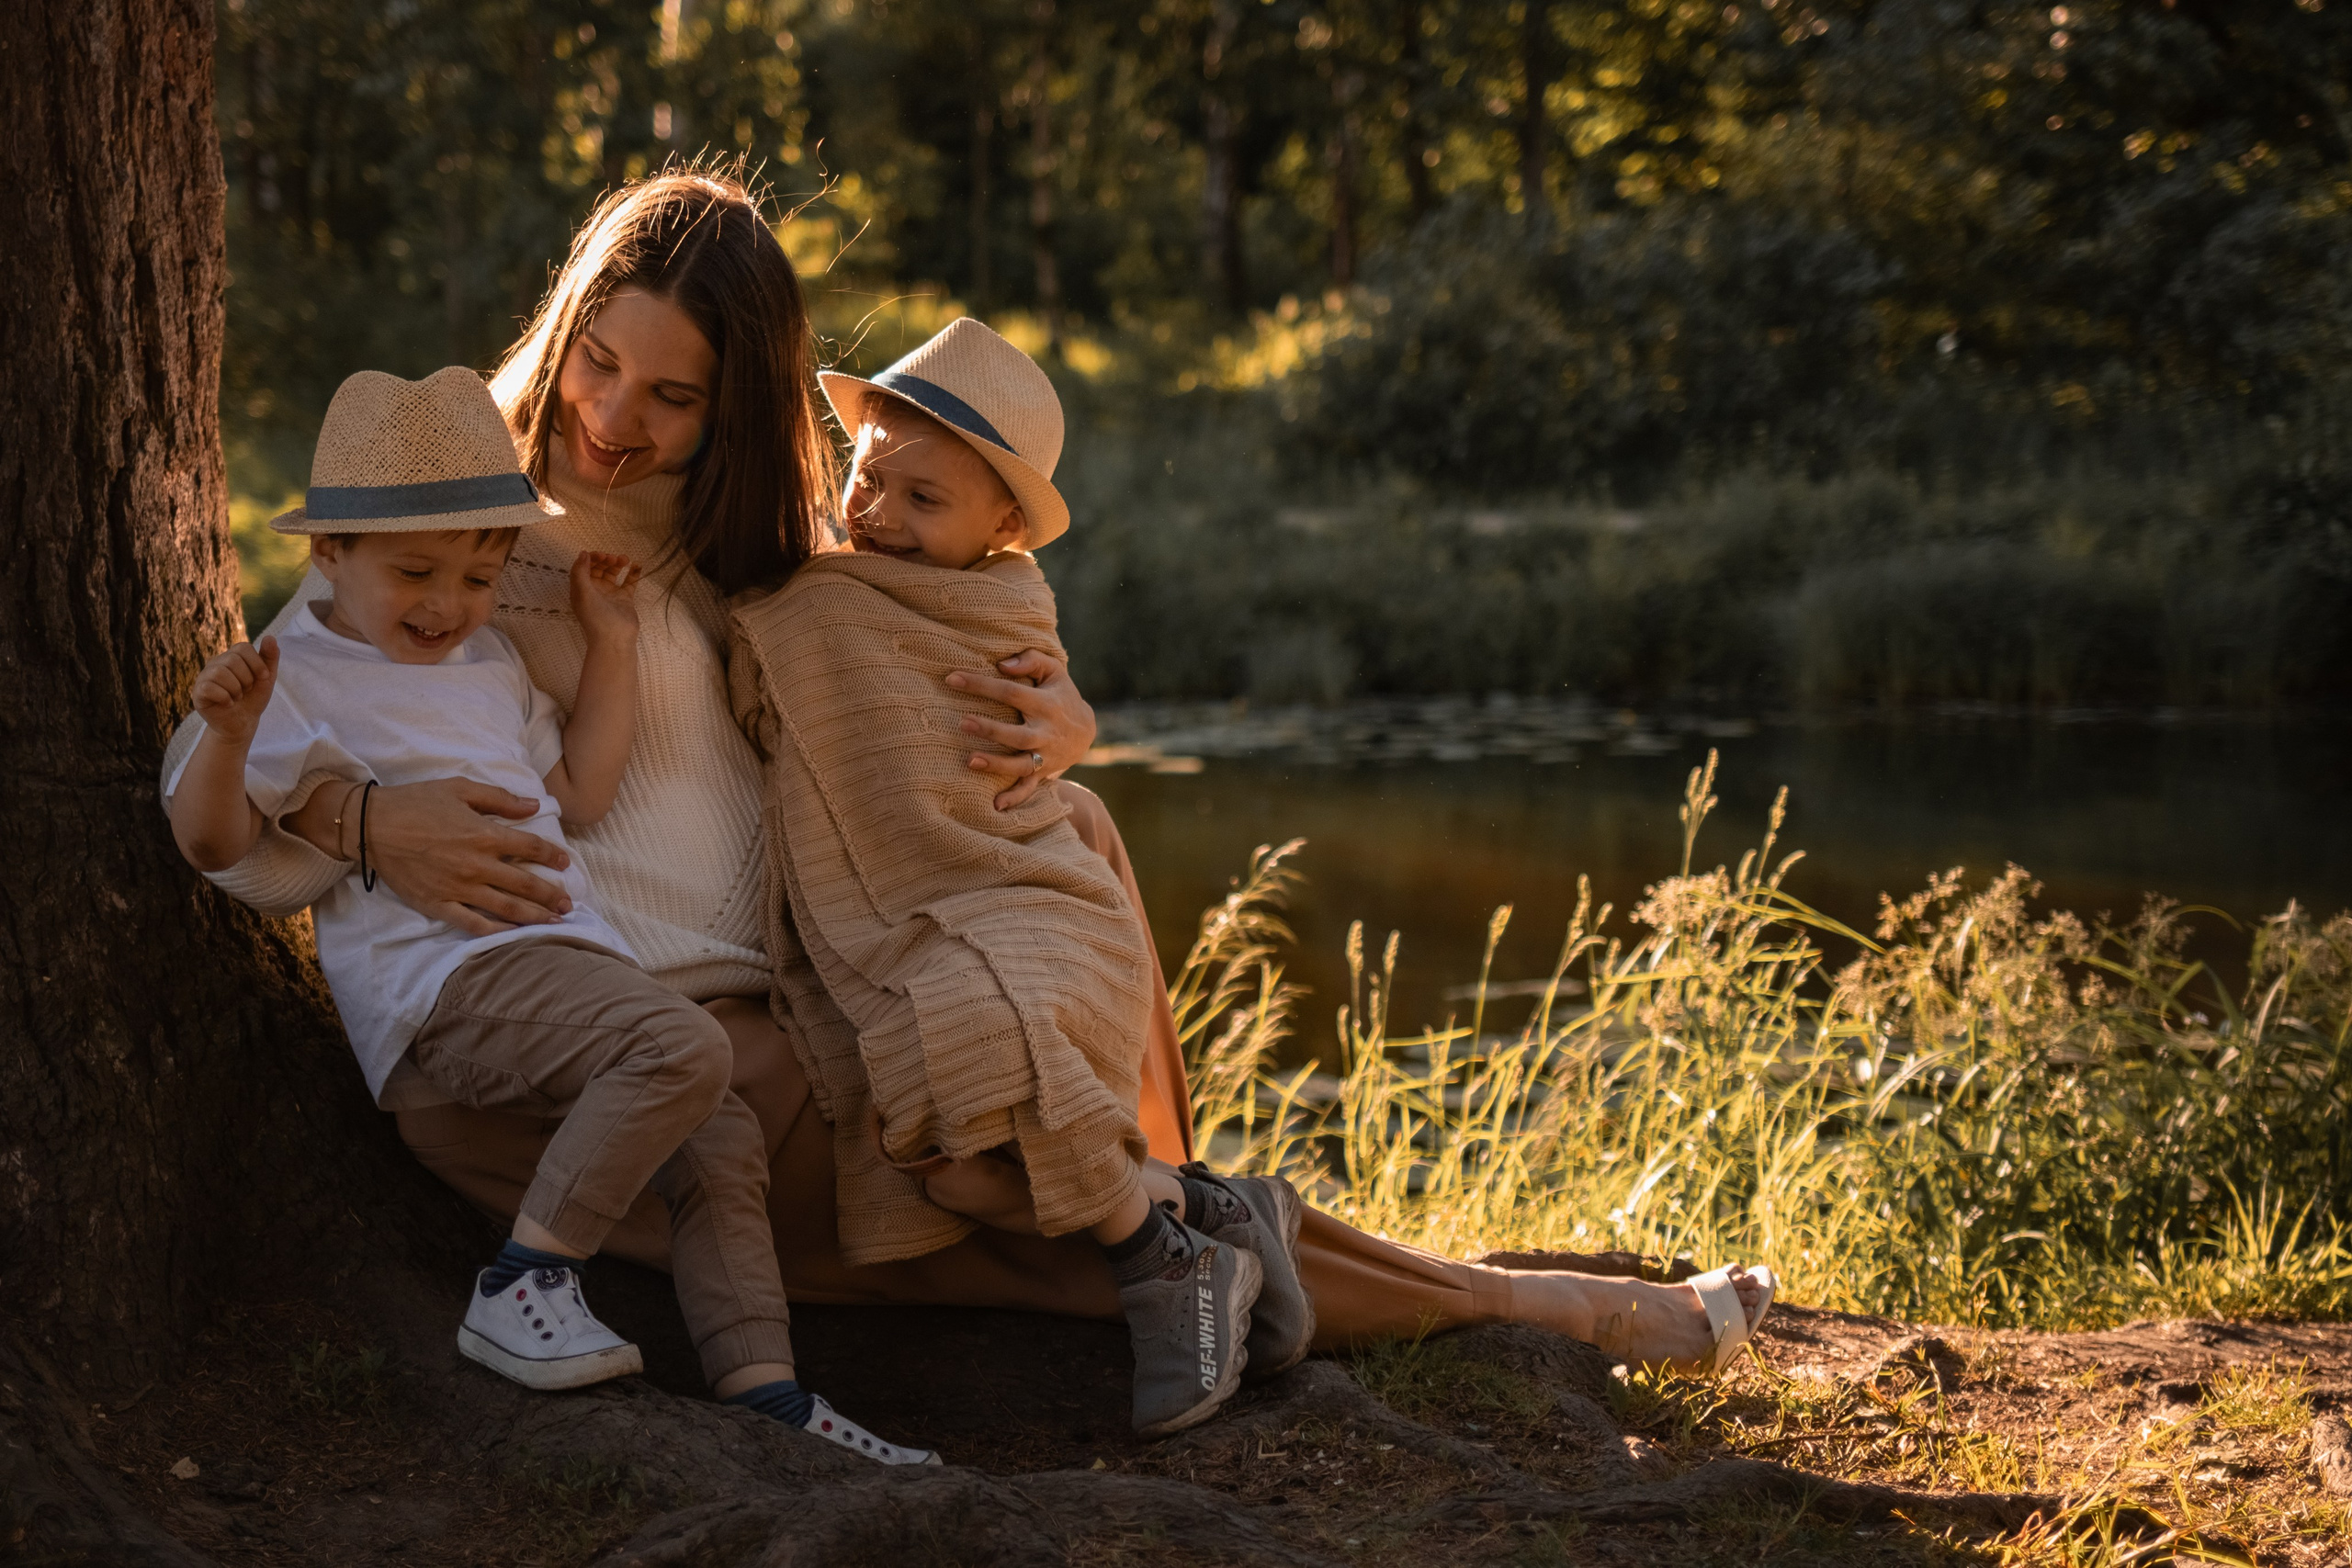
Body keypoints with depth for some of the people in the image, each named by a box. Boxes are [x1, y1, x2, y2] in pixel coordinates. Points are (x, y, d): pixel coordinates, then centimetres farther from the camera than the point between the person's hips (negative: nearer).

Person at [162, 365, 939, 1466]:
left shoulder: (488, 663, 25)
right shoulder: (304, 675, -1)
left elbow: (579, 794, 28)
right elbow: (210, 840, -7)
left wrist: (611, 643, 24)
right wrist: (228, 734, -27)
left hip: (559, 957, 9)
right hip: (445, 976, -9)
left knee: (722, 1147, 1)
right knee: (685, 1046, -29)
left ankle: (762, 1393, 2)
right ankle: (526, 1282, -23)